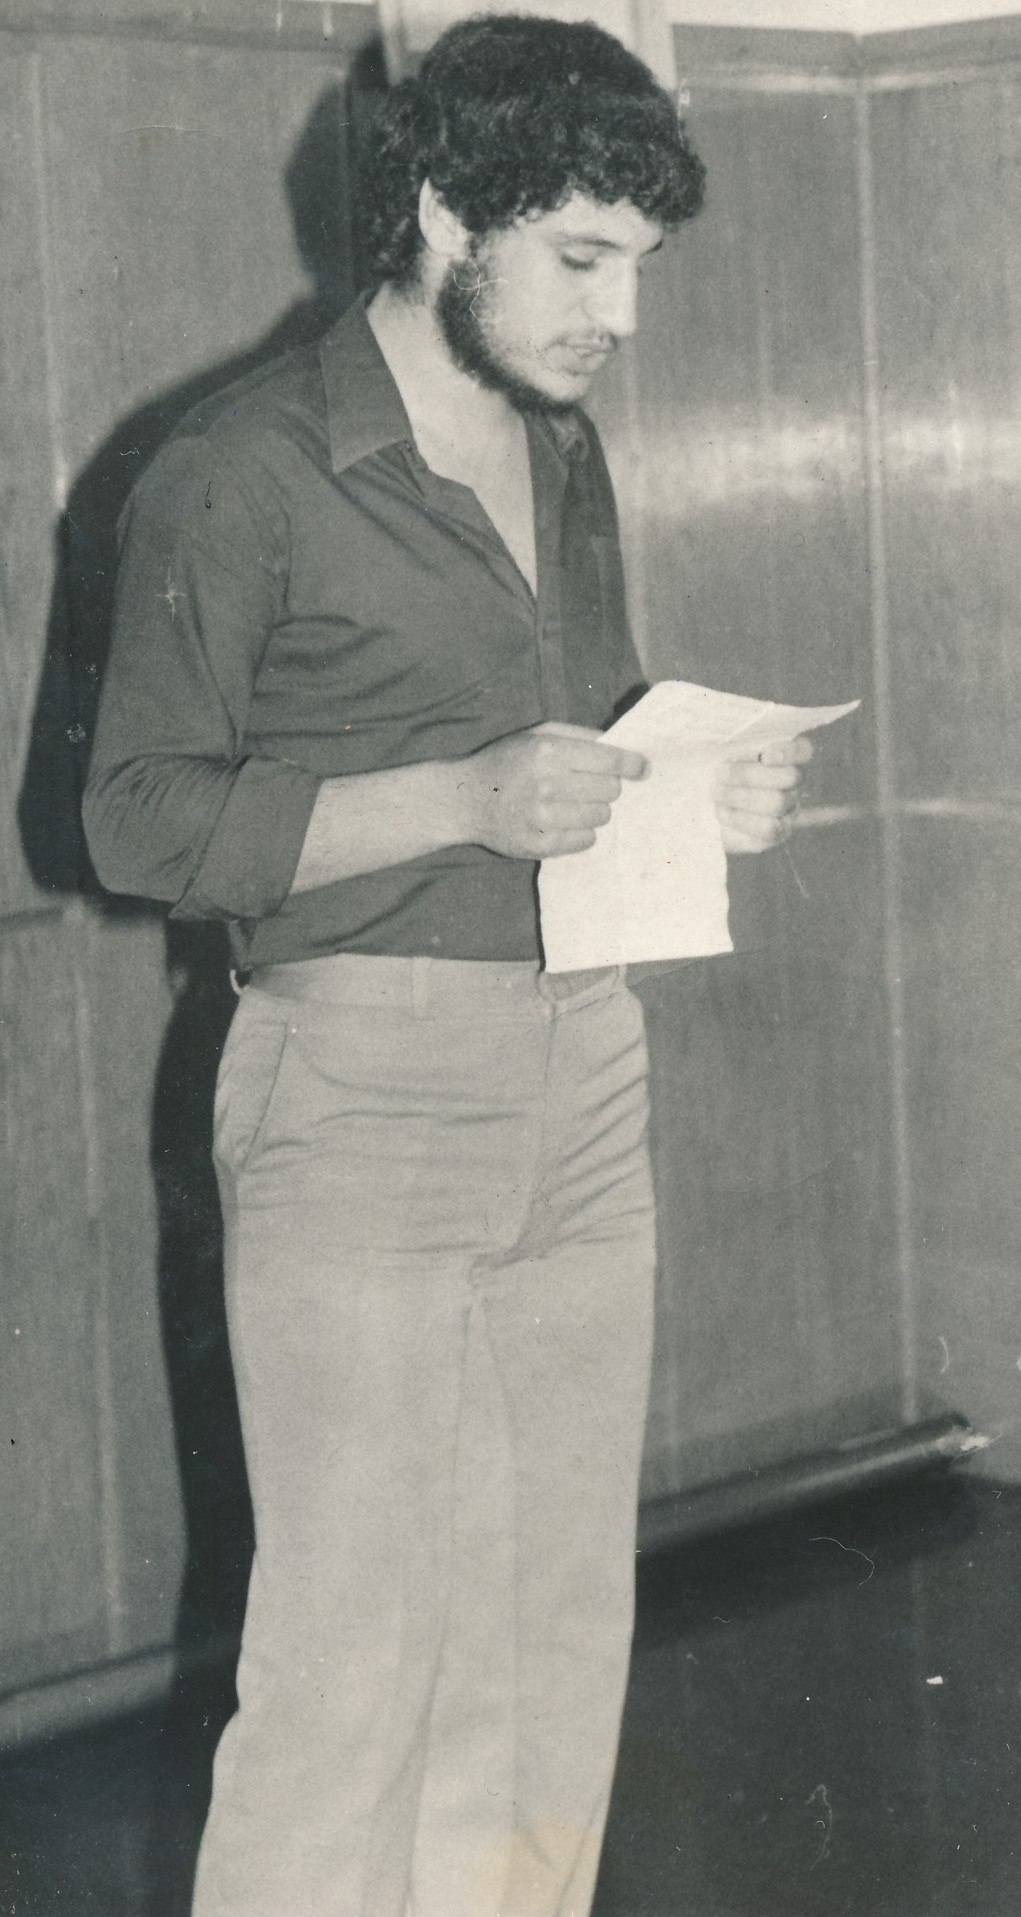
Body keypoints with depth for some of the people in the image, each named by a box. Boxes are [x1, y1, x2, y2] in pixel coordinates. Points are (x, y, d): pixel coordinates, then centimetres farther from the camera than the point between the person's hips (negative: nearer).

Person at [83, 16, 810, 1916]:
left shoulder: (564, 457, 15)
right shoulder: (242, 475, -8)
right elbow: (141, 820, -10)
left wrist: (700, 797, 2)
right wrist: (468, 798, -20)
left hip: (584, 1074, 7)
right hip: (362, 1093, -7)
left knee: (561, 1633, 9)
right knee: (352, 1654, -5)